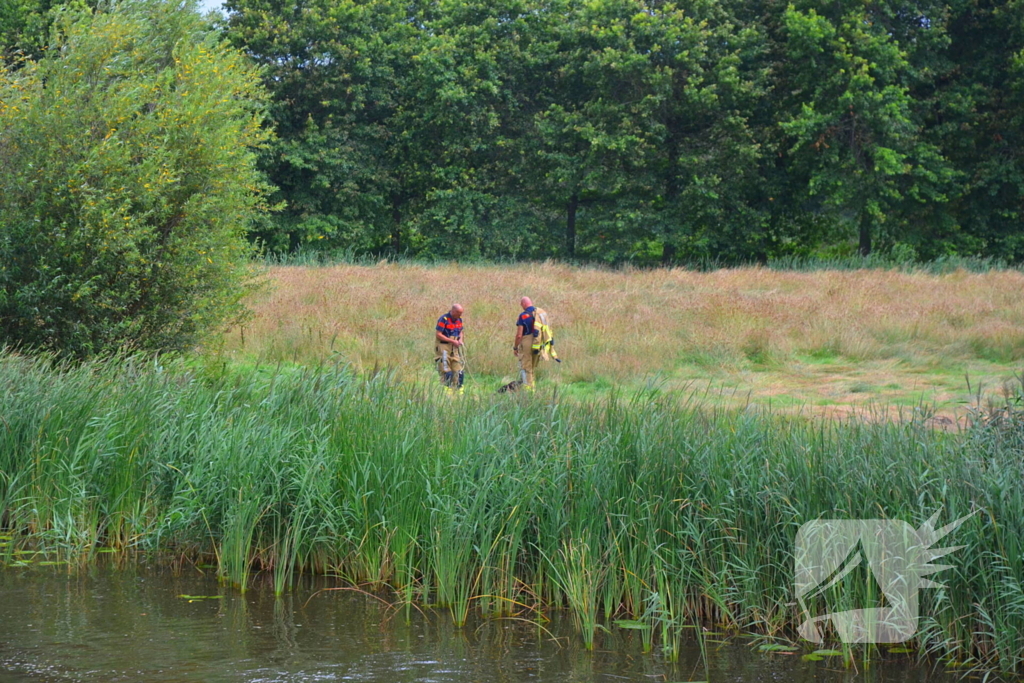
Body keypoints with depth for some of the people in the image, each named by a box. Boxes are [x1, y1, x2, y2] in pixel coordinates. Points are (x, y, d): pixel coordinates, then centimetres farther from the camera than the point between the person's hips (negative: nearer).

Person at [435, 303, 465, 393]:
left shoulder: (459, 320, 8)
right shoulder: (443, 319, -14)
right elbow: (438, 335, -18)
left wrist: (460, 340, -1)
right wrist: (452, 341, -19)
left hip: (455, 349, 7)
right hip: (444, 348, -7)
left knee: (459, 371, 3)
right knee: (446, 372, -6)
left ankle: (458, 390, 9)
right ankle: (446, 391, 0)